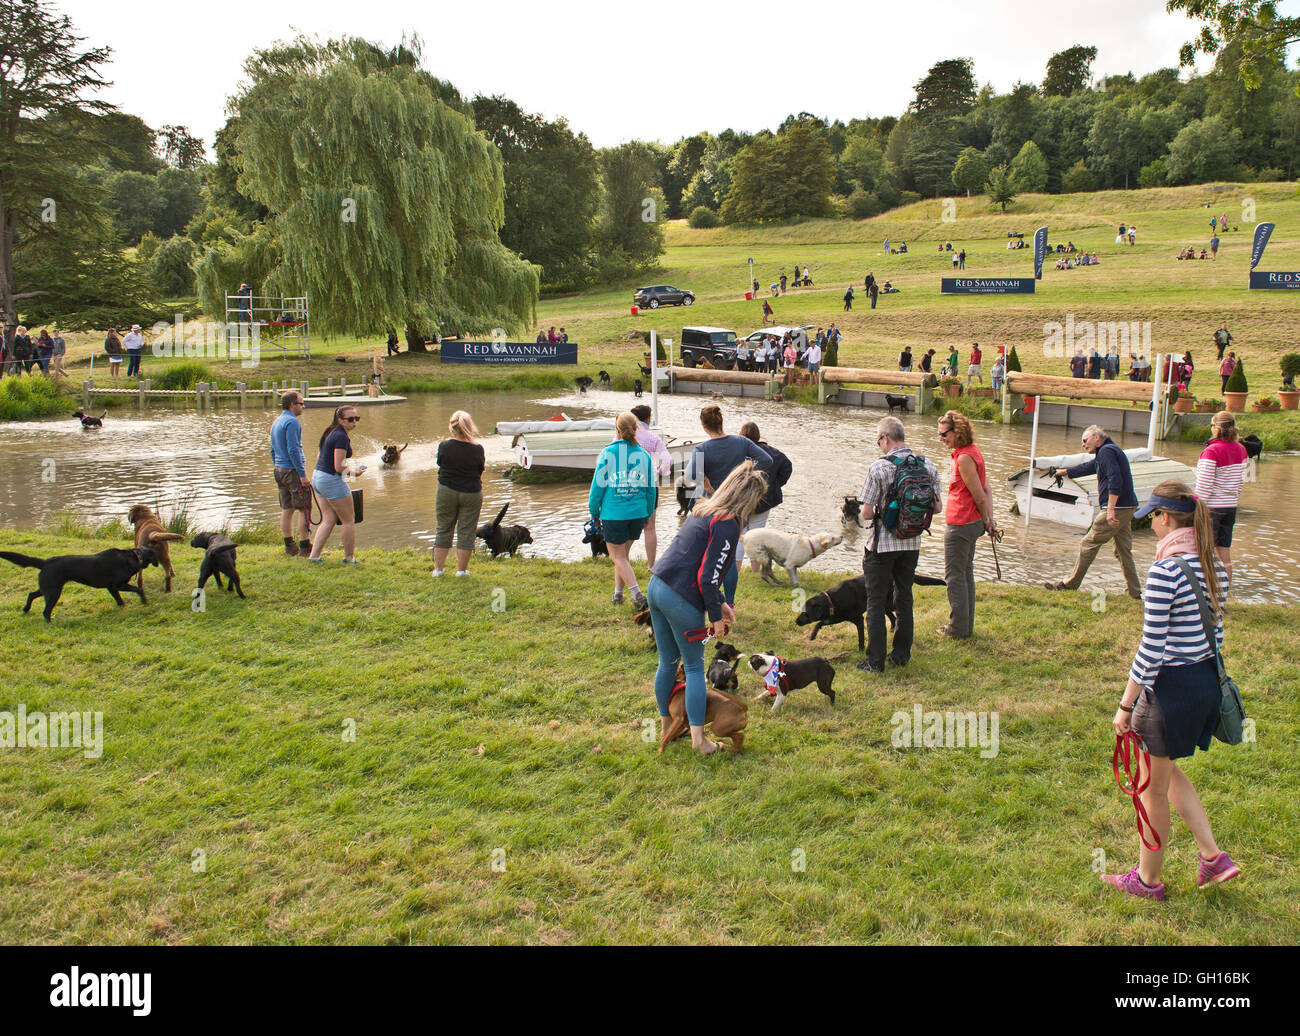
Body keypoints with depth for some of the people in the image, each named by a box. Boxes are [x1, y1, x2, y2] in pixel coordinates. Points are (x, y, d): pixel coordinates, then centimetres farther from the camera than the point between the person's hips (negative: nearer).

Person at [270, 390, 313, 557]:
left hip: (279, 470, 9)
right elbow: (293, 450, -20)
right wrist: (303, 474, -19)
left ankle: (290, 546, 15)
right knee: (304, 509, -5)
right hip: (293, 470, -9)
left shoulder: (276, 422, 15)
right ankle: (305, 547, -6)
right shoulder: (292, 421, -14)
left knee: (286, 510, 11)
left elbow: (273, 450, 20)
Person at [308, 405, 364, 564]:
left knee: (328, 520, 12)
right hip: (332, 480, -9)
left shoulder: (331, 432, 12)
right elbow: (339, 467, -22)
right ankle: (349, 557, 11)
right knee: (349, 520, 4)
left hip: (318, 477, 9)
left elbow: (319, 457, 19)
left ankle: (314, 555, 7)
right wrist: (352, 469, -2)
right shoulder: (341, 437, -18)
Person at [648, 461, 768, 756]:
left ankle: (666, 724, 32)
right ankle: (699, 739, 9)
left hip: (657, 586, 8)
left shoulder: (703, 511, 15)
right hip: (681, 599, -8)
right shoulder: (727, 524, -14)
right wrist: (716, 616, -7)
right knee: (694, 666, 4)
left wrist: (720, 602, 22)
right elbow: (707, 577, -18)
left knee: (668, 662, 19)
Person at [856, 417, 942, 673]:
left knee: (876, 602, 4)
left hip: (882, 545, -5)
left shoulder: (879, 468, -17)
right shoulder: (928, 466, -2)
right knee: (904, 597, 18)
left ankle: (876, 660, 6)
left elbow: (866, 513, -16)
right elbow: (937, 506, 5)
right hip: (912, 544, 5)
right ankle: (902, 654, 25)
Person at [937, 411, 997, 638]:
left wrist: (986, 520, -3)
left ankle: (959, 628, 7)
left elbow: (979, 496, -18)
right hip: (973, 523, 10)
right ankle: (967, 625, 26)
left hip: (960, 525, -10)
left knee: (954, 575, 0)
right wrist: (989, 520, 6)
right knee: (966, 573, 17)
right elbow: (985, 489, 10)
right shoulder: (973, 450, 10)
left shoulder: (964, 457, -20)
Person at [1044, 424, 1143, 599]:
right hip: (1127, 508, 10)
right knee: (1123, 550, 11)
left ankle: (1070, 585, 4)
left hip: (1117, 508, -10)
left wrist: (1110, 510, -27)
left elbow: (1115, 481, -23)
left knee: (1088, 545, -2)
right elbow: (1087, 467, 39)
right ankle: (1135, 592, 11)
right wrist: (1065, 472, 52)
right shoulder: (1109, 451, 21)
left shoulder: (1106, 451, -11)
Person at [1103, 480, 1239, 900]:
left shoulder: (1165, 571, -23)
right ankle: (1213, 856, 25)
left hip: (1171, 685, -8)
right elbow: (1216, 633, 11)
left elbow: (1152, 648, -21)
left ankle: (1148, 879, 26)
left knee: (1153, 789, 10)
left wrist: (1125, 704, -13)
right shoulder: (1213, 567, 3)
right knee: (1166, 770, 27)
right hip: (1207, 681, 8)